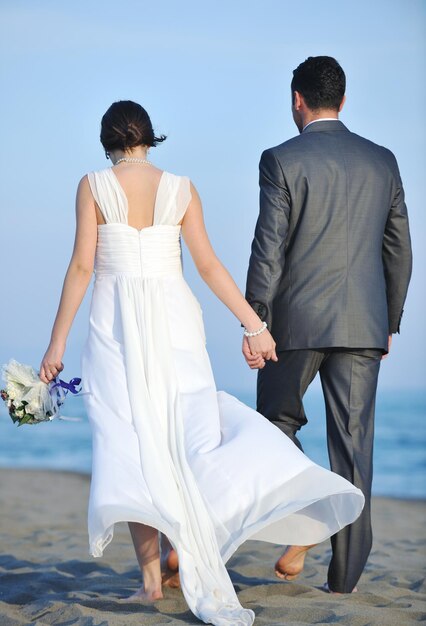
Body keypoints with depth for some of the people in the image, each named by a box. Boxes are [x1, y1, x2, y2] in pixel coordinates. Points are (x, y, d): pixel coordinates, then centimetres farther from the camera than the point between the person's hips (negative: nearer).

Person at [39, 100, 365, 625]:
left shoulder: (94, 186, 1)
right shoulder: (180, 188, 7)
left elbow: (82, 266, -3)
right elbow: (209, 265, 3)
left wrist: (57, 343, 1)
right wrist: (254, 324, 7)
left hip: (116, 322, -2)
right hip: (174, 319, 2)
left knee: (130, 444, -1)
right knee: (191, 433, 3)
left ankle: (151, 575, -6)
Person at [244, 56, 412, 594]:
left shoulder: (281, 160, -5)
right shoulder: (382, 161, 8)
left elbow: (268, 248, -10)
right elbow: (399, 250, 10)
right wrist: (389, 322, 18)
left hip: (297, 321, -3)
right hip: (363, 325, 3)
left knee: (278, 422, 16)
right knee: (352, 443, 4)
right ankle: (345, 573, 4)